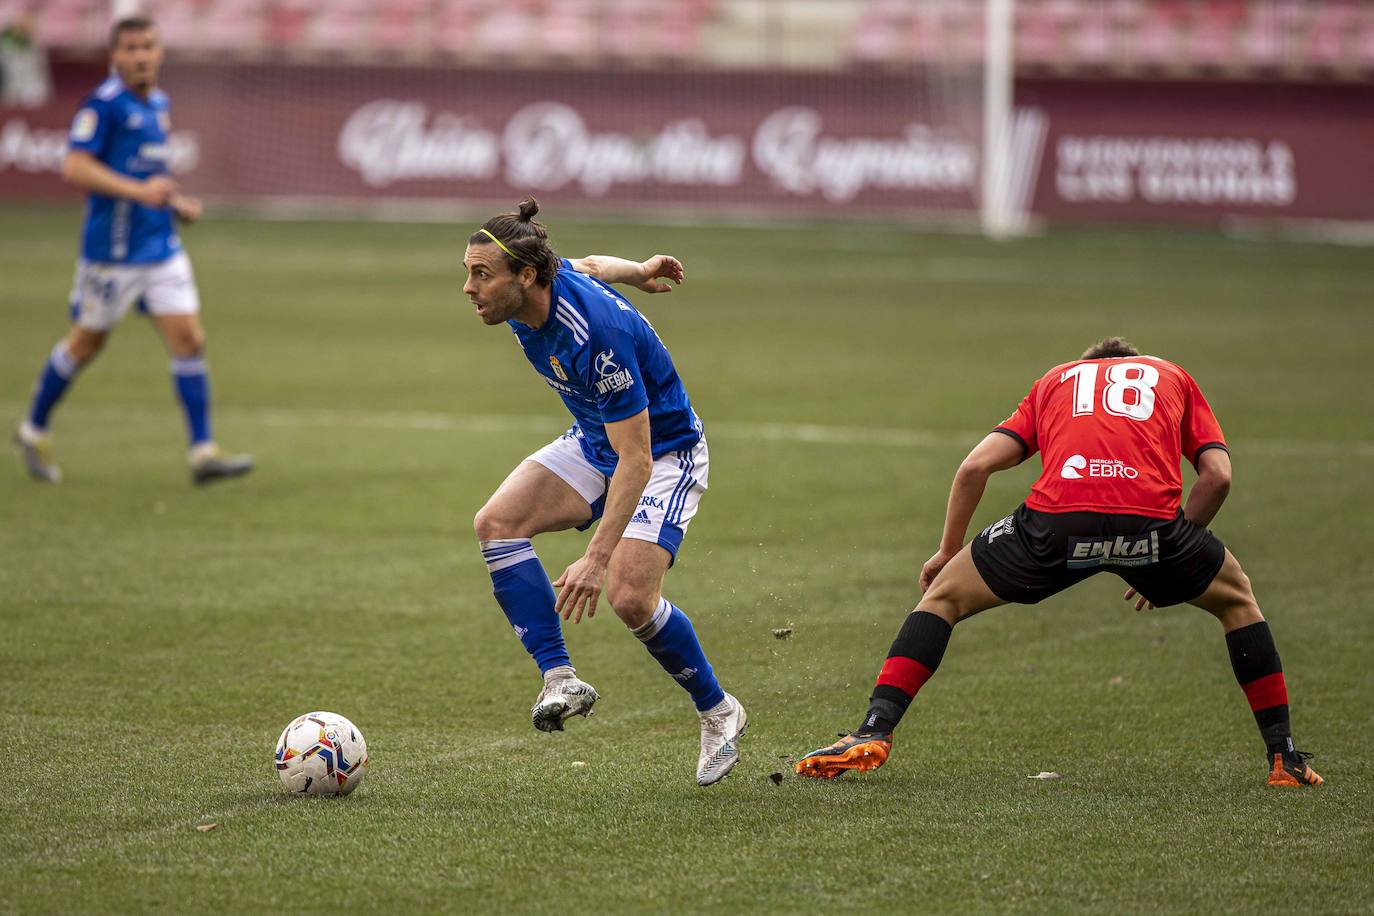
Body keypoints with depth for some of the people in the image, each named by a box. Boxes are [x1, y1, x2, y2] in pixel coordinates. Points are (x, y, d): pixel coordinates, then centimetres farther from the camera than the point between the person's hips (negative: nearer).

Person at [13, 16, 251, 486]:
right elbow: (75, 166, -21)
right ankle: (34, 432, 28)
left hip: (163, 247, 7)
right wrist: (138, 191, -28)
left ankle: (203, 452, -4)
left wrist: (176, 201, 10)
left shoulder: (159, 103, 11)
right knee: (87, 341, 7)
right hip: (112, 248, -7)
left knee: (189, 339, -3)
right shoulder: (103, 104, -13)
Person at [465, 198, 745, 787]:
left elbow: (636, 460, -35)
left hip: (665, 452, -8)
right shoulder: (550, 279, -13)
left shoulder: (597, 336, -36)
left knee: (629, 597, -23)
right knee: (496, 523, -16)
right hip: (593, 443, 8)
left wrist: (596, 560, -39)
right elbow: (591, 265, 13)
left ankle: (717, 711, 3)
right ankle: (560, 680, -17)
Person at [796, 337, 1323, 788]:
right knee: (1236, 599, 29)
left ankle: (873, 733, 6)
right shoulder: (1173, 378, 33)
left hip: (1056, 519, 0)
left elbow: (976, 466, 20)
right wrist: (1165, 566, 25)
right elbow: (1217, 475, 17)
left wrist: (948, 552, 31)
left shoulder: (1056, 380, 33)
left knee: (944, 596, 21)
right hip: (1151, 520, 0)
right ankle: (1283, 756, 25)